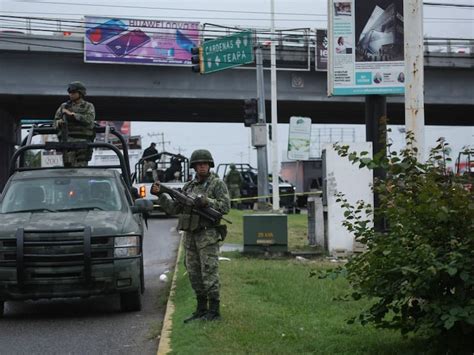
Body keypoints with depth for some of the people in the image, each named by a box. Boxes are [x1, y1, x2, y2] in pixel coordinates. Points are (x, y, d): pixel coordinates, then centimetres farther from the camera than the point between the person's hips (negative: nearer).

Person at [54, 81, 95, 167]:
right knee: (69, 167, -9)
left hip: (83, 141, -1)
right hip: (67, 140, 1)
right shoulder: (64, 106, 15)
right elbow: (56, 122, 12)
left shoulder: (89, 107, 9)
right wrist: (59, 122, -12)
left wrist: (72, 114, -11)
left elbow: (89, 120, -9)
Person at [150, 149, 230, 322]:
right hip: (190, 236, 6)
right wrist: (160, 195, 1)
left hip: (208, 235, -6)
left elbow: (225, 206, -10)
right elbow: (173, 208, 13)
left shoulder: (217, 184, -1)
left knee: (209, 273, -7)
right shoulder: (188, 186, 15)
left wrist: (207, 201, -23)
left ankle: (214, 311, -2)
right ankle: (201, 309, 17)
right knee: (194, 274, 9)